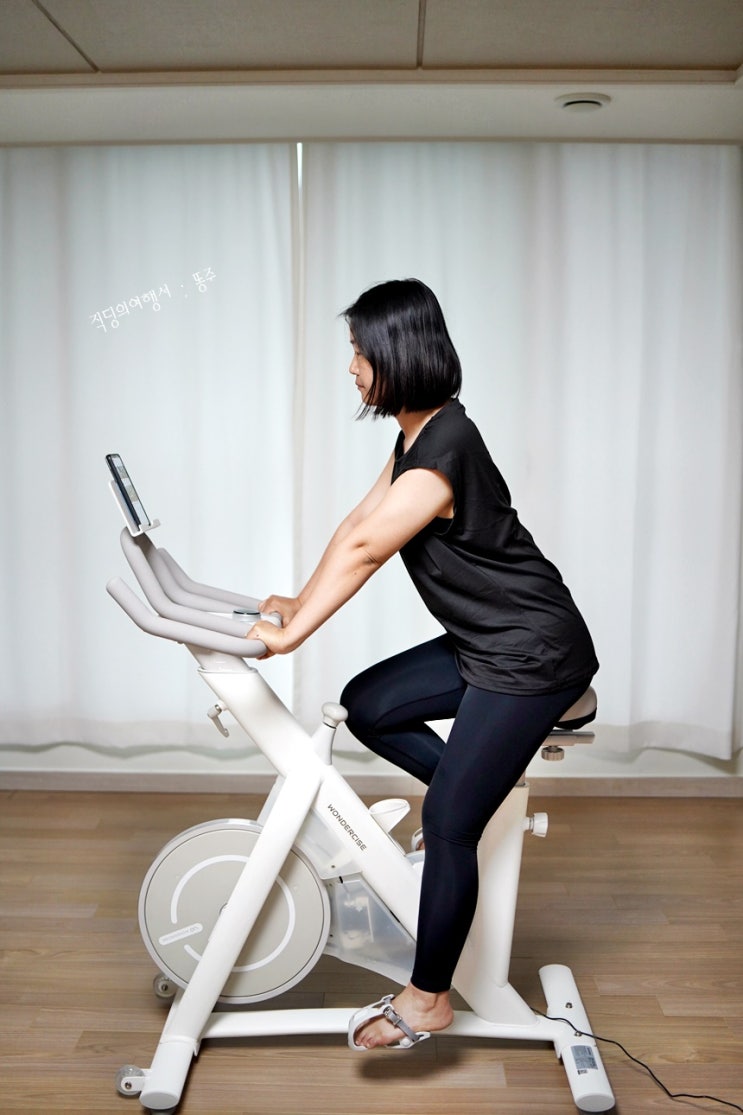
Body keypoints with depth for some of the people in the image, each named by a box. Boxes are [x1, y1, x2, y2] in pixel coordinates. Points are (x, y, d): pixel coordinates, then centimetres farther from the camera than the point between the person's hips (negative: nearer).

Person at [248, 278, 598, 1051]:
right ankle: (489, 789, 20)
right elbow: (357, 523, 11)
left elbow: (363, 551, -23)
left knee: (447, 823, -7)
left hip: (532, 656, -10)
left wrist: (290, 635, -18)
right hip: (484, 644, 10)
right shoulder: (415, 434, 8)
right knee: (365, 707, 11)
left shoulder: (443, 452, -23)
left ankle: (428, 1001, 7)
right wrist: (300, 603, 10)